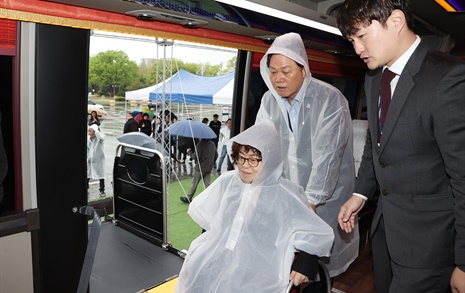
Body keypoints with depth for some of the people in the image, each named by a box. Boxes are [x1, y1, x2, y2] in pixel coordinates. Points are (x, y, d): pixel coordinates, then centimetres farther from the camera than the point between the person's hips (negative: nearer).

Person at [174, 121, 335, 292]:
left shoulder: (286, 196, -7)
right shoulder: (227, 181, 5)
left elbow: (320, 234, -1)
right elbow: (198, 208, 17)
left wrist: (306, 263, -13)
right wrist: (222, 234, 10)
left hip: (257, 271, -4)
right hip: (216, 259, 4)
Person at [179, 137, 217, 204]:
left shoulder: (200, 144, -20)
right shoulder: (212, 144, 3)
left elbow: (196, 157, -20)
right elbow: (216, 155, 11)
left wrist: (189, 152, -5)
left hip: (200, 168, -6)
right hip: (209, 168, 6)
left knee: (194, 184, 6)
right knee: (207, 184, 10)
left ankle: (188, 198, 18)